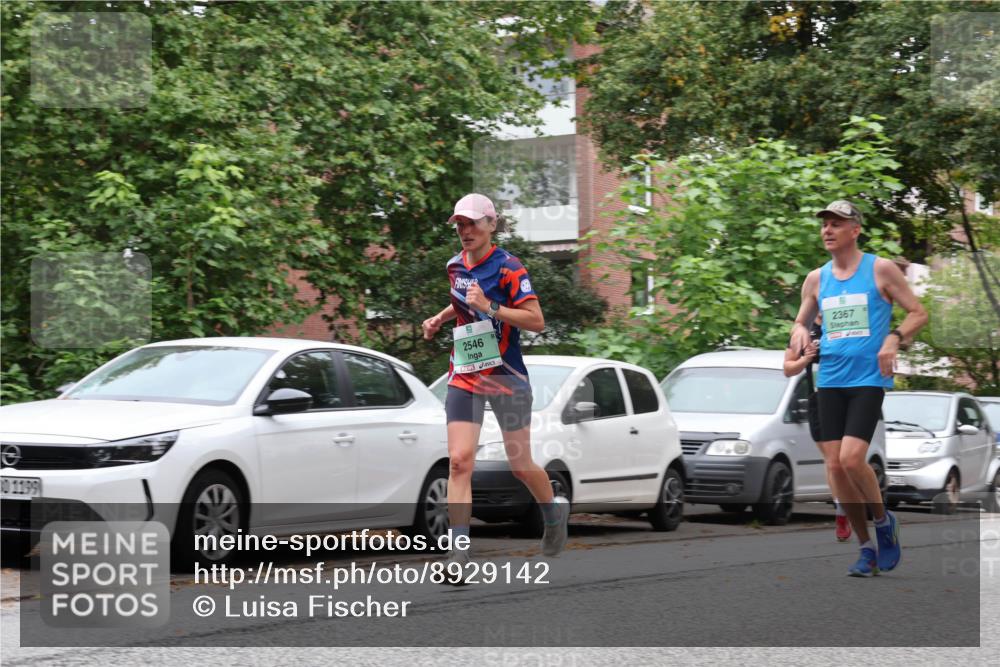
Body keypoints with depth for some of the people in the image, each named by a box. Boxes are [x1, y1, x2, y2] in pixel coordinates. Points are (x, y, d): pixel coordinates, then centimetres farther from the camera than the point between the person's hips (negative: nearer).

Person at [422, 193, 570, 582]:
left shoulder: (508, 268, -11)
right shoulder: (455, 266, 9)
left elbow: (537, 320, -18)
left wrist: (489, 307, -26)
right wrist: (440, 318, 14)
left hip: (507, 378, -5)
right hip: (464, 377, 5)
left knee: (521, 465, 6)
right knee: (459, 462, -10)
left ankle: (554, 511, 38)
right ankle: (459, 553, -13)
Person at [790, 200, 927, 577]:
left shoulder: (881, 269, 0)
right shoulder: (816, 279, 12)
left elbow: (918, 313, 3)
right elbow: (801, 322, 22)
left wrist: (894, 338, -15)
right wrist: (800, 333, -2)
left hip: (869, 379, -5)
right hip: (830, 380, 5)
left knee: (851, 459, -18)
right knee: (836, 466, -1)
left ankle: (883, 521, 10)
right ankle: (867, 549, 11)